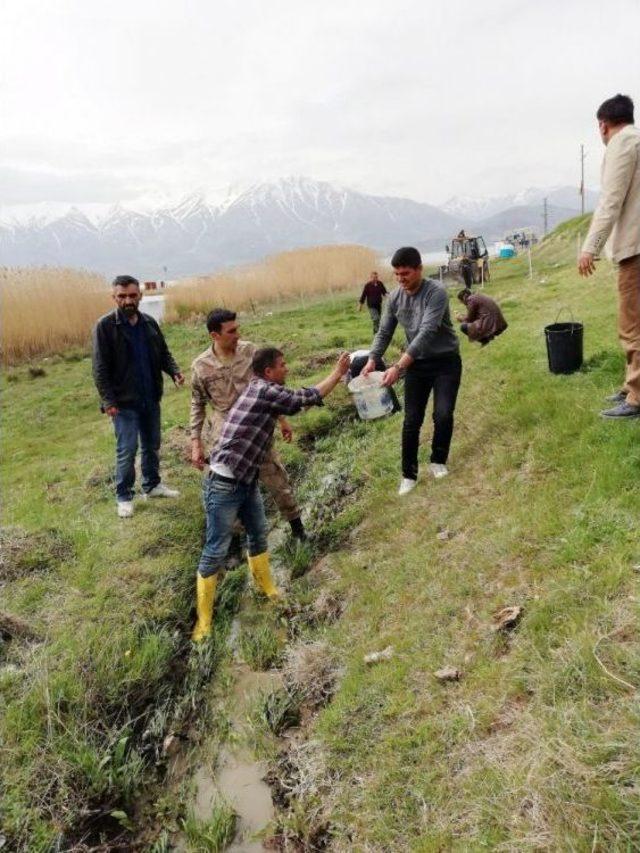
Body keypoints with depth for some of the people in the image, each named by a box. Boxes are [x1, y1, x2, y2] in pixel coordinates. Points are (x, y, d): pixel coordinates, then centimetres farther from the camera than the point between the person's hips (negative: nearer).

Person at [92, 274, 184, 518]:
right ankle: (124, 496, 14)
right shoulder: (105, 326, -11)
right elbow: (100, 368, -12)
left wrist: (174, 372, -9)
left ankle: (152, 485, 34)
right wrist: (108, 401, -19)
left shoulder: (149, 323, 5)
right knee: (127, 450, -1)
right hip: (124, 402, -5)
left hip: (150, 398, 5)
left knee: (152, 445, 16)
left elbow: (163, 354, 12)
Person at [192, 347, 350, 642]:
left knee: (259, 535, 21)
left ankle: (268, 589, 40)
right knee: (216, 551, -2)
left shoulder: (263, 392, 9)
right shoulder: (264, 391, -18)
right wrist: (338, 372, -4)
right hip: (223, 484, -10)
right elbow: (308, 397, -12)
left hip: (245, 481, 10)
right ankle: (203, 620, 9)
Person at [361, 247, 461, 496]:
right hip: (416, 363, 4)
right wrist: (372, 360, -15)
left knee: (443, 415, -10)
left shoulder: (436, 292, -23)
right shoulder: (395, 298, -4)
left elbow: (427, 332, -33)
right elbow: (384, 332, 4)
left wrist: (398, 366, -41)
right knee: (412, 420, 1)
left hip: (446, 362, -4)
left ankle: (438, 461, 17)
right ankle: (409, 474, 13)